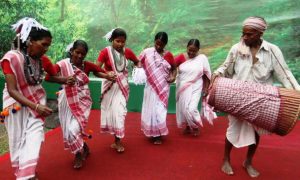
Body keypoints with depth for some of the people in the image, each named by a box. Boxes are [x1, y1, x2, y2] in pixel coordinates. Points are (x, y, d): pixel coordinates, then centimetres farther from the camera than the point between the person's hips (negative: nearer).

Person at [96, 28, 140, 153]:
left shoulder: (127, 51, -2)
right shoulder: (105, 51, -11)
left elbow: (137, 62, 14)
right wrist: (107, 74, -33)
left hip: (122, 85, 1)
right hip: (110, 85, -1)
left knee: (119, 111, -3)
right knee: (110, 110, 6)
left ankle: (118, 141, 7)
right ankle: (117, 140, 22)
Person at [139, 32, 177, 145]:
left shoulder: (168, 55, -1)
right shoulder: (147, 52, -4)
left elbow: (174, 68, 10)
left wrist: (173, 77, -8)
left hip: (163, 87, 0)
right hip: (151, 86, 0)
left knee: (159, 109, 2)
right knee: (150, 108, 7)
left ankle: (158, 135, 15)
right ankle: (152, 132, 25)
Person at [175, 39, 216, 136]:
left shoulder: (202, 58, -6)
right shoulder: (181, 57, -5)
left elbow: (207, 75, 0)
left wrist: (206, 89, 1)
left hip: (195, 88, -2)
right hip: (182, 88, 2)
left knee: (191, 108, -11)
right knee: (183, 108, 11)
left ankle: (196, 126, 18)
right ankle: (187, 126, 36)